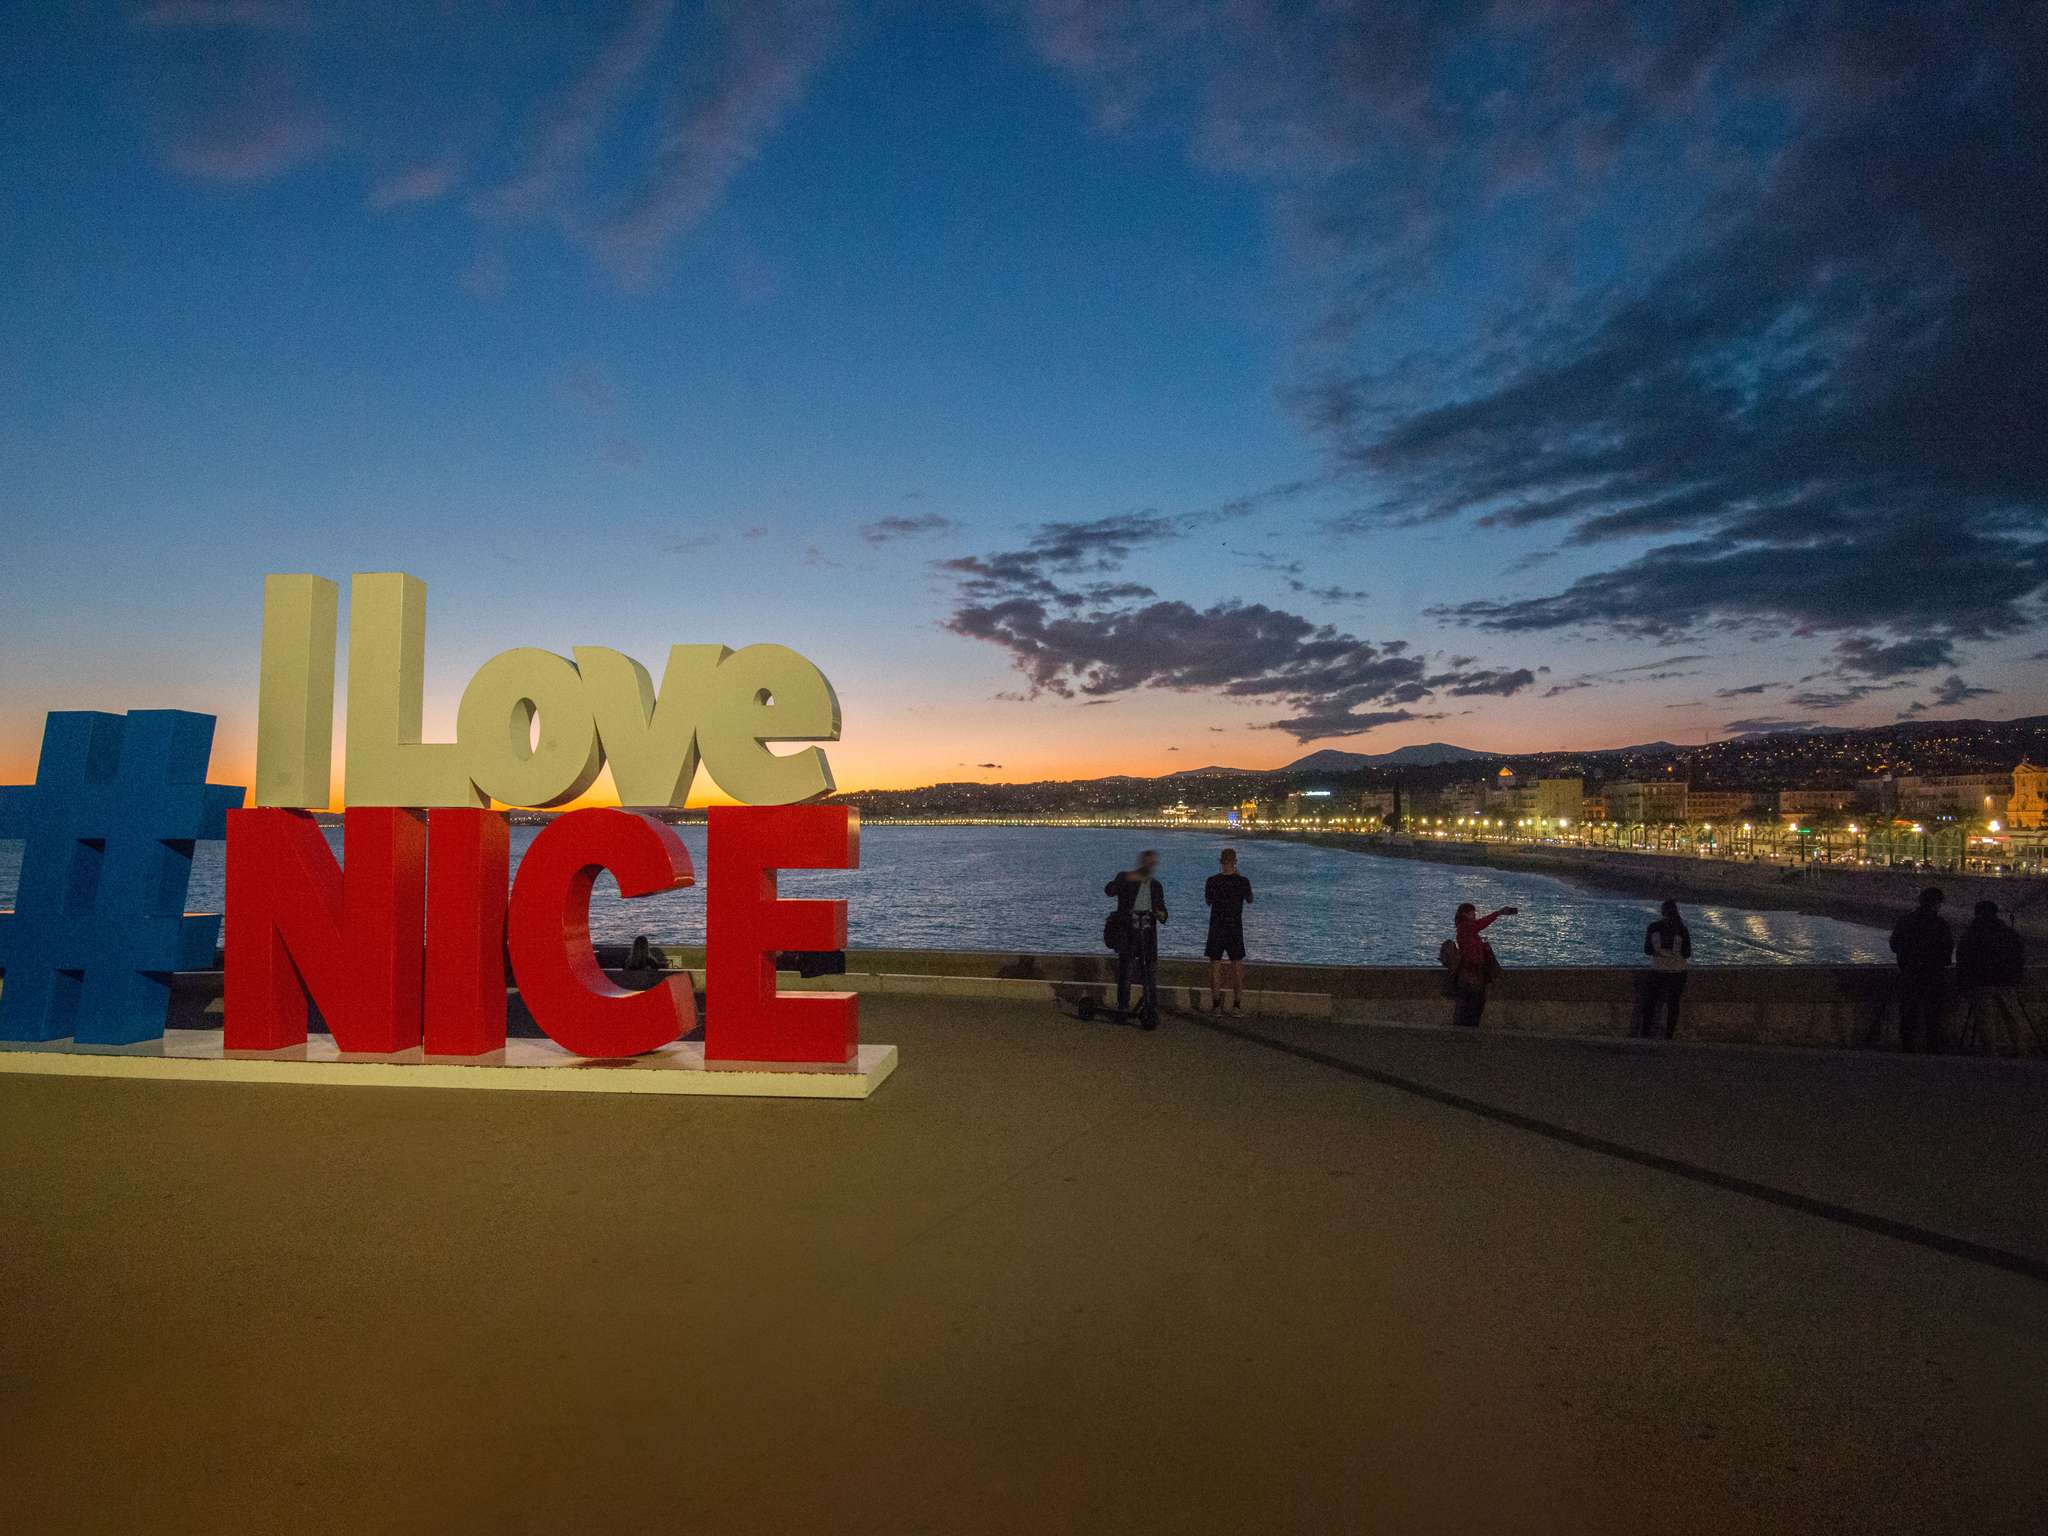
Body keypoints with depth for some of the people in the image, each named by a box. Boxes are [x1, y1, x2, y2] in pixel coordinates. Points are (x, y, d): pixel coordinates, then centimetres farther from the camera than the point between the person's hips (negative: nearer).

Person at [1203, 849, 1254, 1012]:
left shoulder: (1212, 881, -9)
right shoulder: (1243, 881, -8)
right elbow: (1249, 901, 11)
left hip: (1216, 927, 0)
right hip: (1235, 928, 0)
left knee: (1215, 965, 6)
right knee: (1237, 965, 9)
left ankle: (1216, 1004, 6)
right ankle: (1237, 1004, 9)